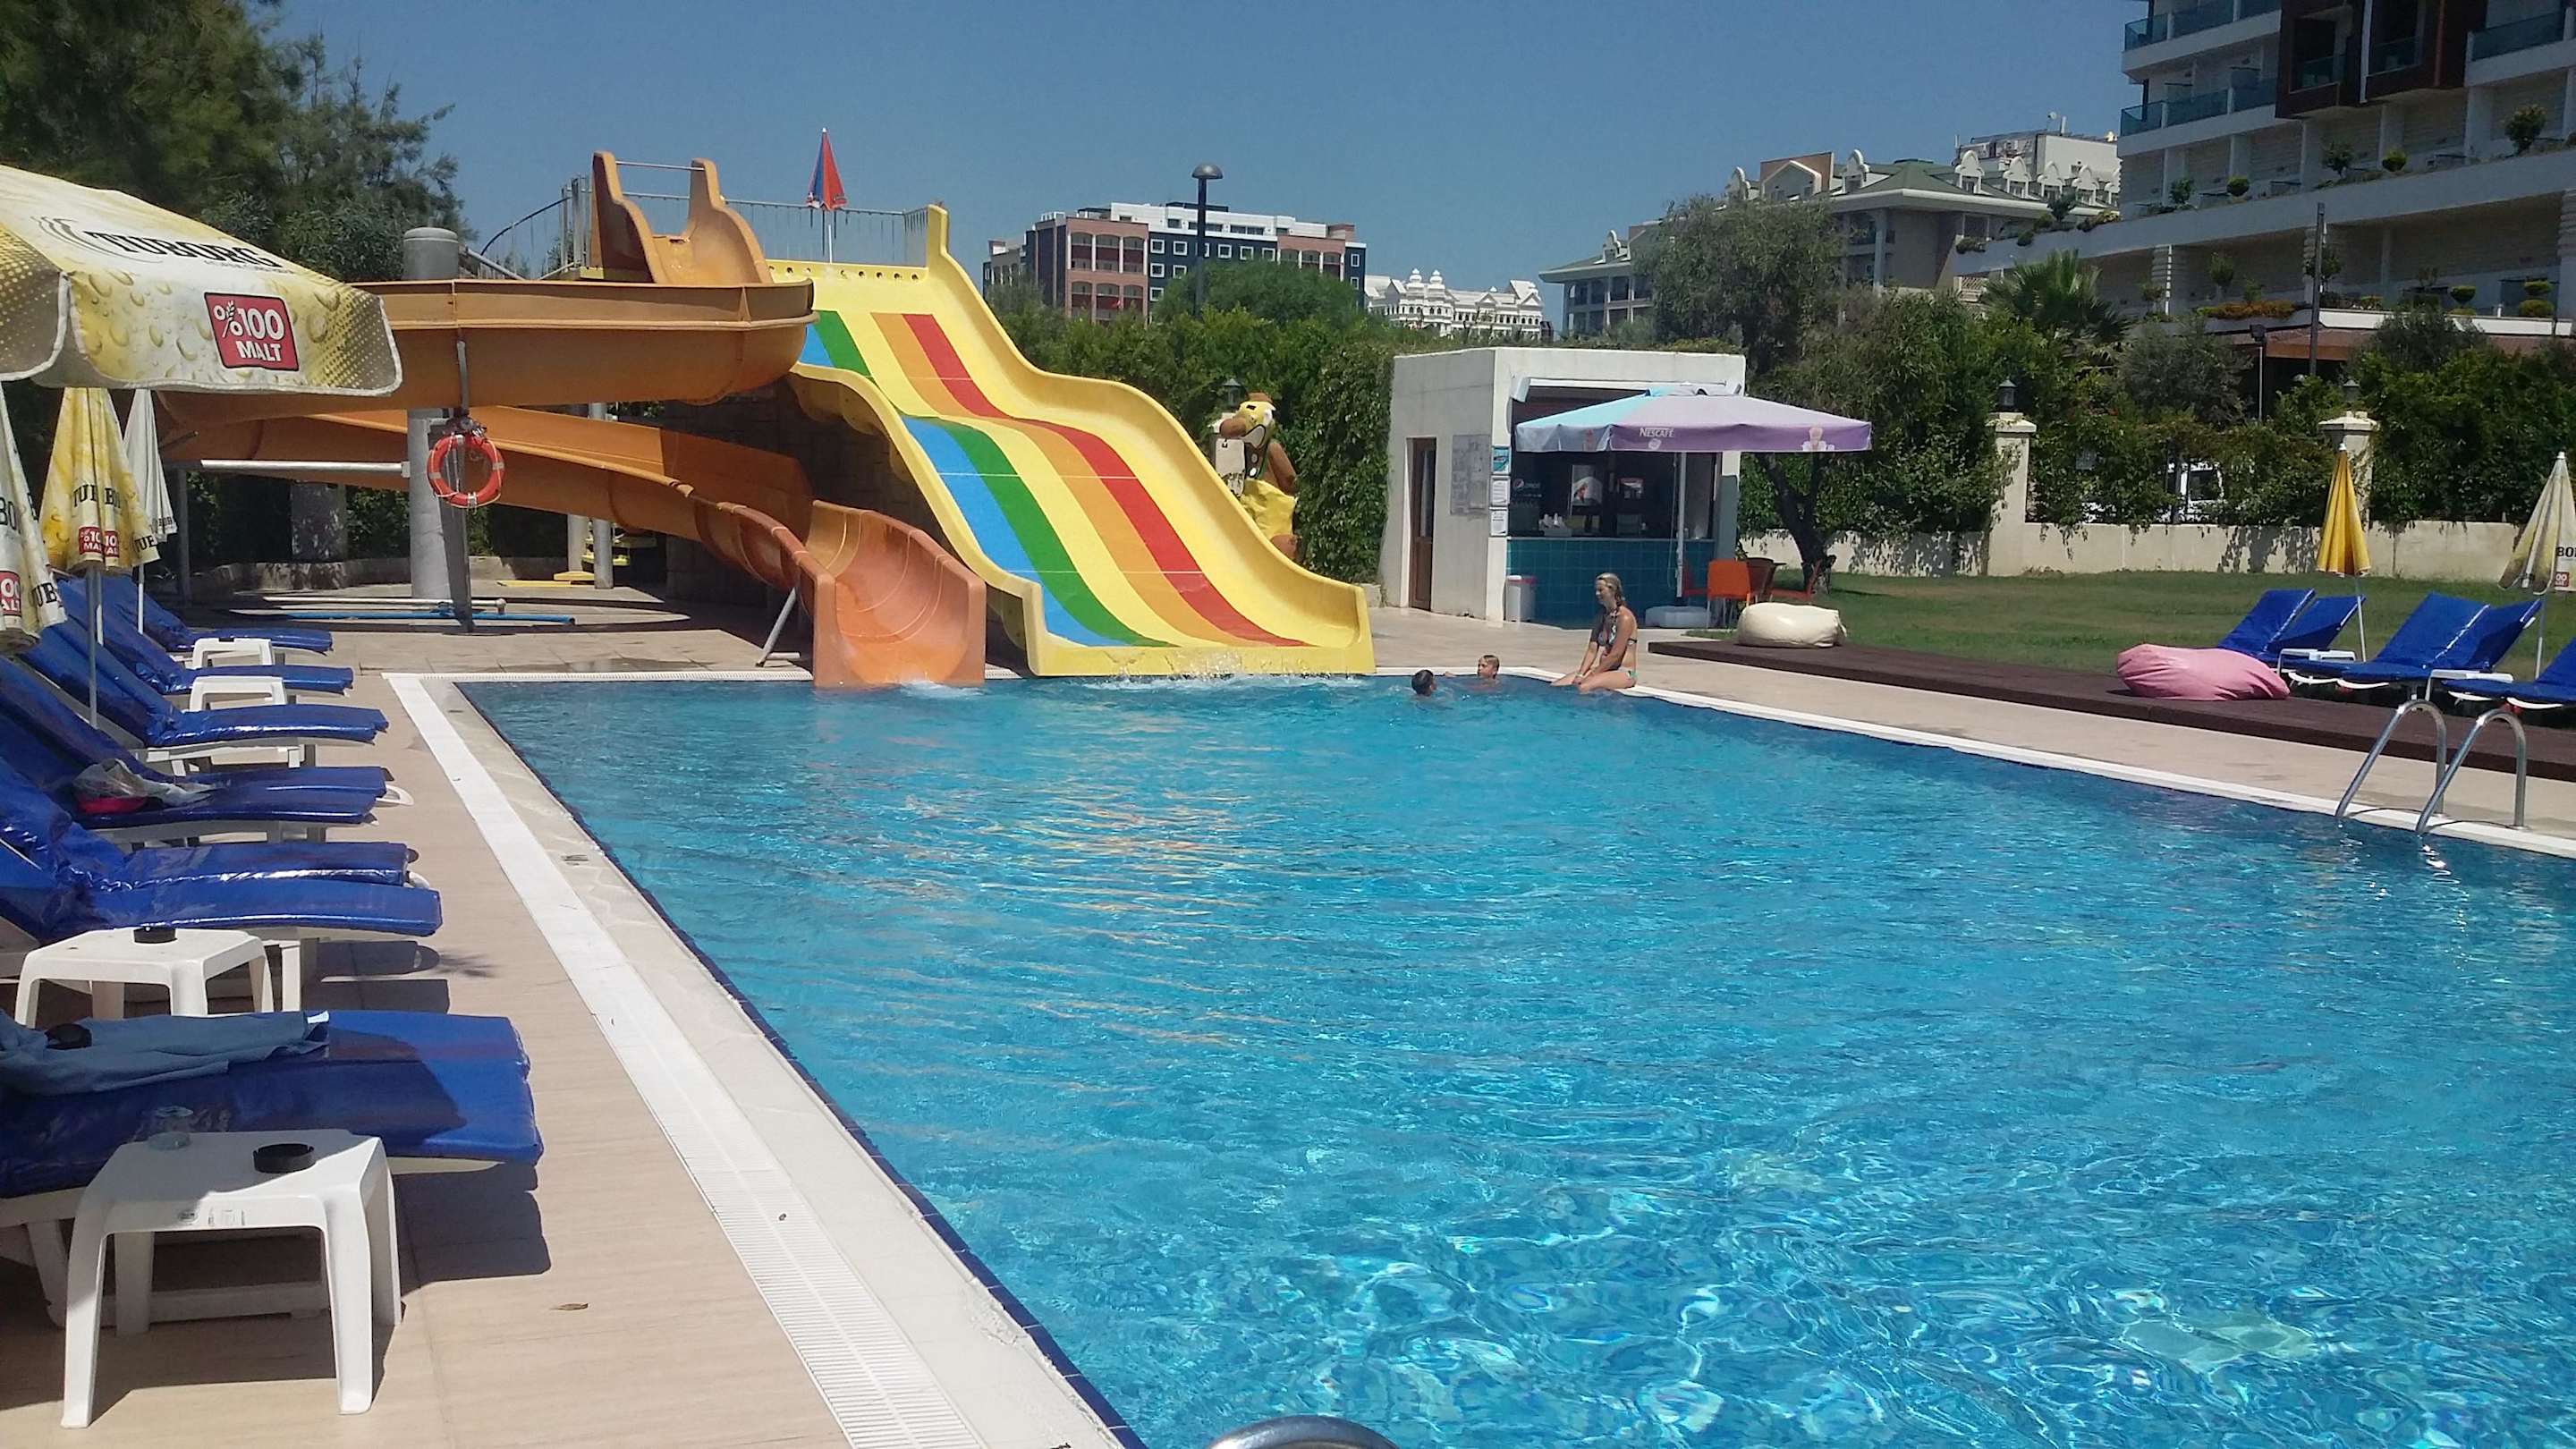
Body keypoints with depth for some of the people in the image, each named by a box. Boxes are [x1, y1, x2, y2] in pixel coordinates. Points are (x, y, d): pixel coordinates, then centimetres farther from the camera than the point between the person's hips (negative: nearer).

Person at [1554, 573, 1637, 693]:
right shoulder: (1601, 616, 12)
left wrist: (1591, 675, -17)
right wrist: (1580, 675, -8)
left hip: (1623, 673, -8)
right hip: (1603, 670, 8)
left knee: (1582, 687, -36)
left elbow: (1615, 655, -18)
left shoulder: (1625, 617, -13)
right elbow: (1592, 650, 6)